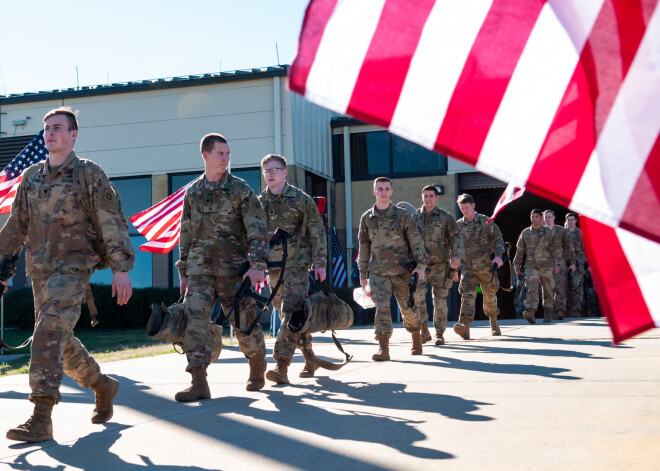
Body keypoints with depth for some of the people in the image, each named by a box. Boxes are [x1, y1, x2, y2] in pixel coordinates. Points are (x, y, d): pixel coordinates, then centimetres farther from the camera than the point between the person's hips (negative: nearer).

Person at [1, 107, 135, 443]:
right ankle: (102, 386, 35)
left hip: (72, 267, -6)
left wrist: (121, 267, -12)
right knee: (61, 341, 13)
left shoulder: (89, 173, -3)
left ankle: (41, 419, -18)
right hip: (38, 270, 6)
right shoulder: (31, 176, 13)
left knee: (50, 334, -18)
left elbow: (112, 222, -6)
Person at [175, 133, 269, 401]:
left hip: (233, 268, -2)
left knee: (244, 323, 4)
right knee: (194, 320, -13)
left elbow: (257, 230, -4)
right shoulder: (191, 193, 12)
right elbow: (186, 234, 17)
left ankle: (258, 368, 30)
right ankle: (199, 383, -11)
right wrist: (183, 272, 15)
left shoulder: (240, 189, 1)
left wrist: (258, 265, -15)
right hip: (200, 268, 3)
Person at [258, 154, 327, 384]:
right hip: (272, 265, 5)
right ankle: (310, 358, 24)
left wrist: (319, 263, -7)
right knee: (290, 315, 10)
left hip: (296, 263, -5)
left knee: (291, 312, -15)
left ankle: (281, 365, -19)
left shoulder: (300, 198, -2)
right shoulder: (260, 202, 10)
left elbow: (317, 232, -2)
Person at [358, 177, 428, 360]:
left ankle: (416, 338, 34)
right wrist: (363, 274, 13)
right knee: (381, 307, -14)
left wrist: (421, 265, -8)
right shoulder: (366, 218, 7)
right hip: (378, 271, 1)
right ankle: (383, 348, -15)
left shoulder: (402, 215, 2)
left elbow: (416, 241, 1)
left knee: (408, 308, 8)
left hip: (402, 270, -1)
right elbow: (364, 247, 13)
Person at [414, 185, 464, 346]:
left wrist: (456, 255, -14)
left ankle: (440, 334, 11)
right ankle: (424, 332, 3)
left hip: (440, 263, -1)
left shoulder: (445, 217, 5)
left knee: (440, 299, 0)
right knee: (418, 297, -10)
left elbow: (456, 237, 1)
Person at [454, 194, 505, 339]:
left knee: (489, 295, 11)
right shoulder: (458, 225, 8)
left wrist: (498, 255, -14)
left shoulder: (485, 221, 1)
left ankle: (494, 323, 33)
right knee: (468, 294, -17)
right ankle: (465, 325, -30)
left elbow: (497, 239, 1)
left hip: (486, 265, -1)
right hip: (467, 266, 1)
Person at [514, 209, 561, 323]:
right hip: (530, 266, 0)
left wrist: (557, 263, -8)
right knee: (531, 289, -17)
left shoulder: (548, 232, 7)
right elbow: (520, 250, 14)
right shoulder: (525, 233, 11)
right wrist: (517, 266, 13)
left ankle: (547, 314, 21)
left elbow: (555, 249, 4)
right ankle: (531, 312, -31)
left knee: (548, 291, 7)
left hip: (546, 266, 0)